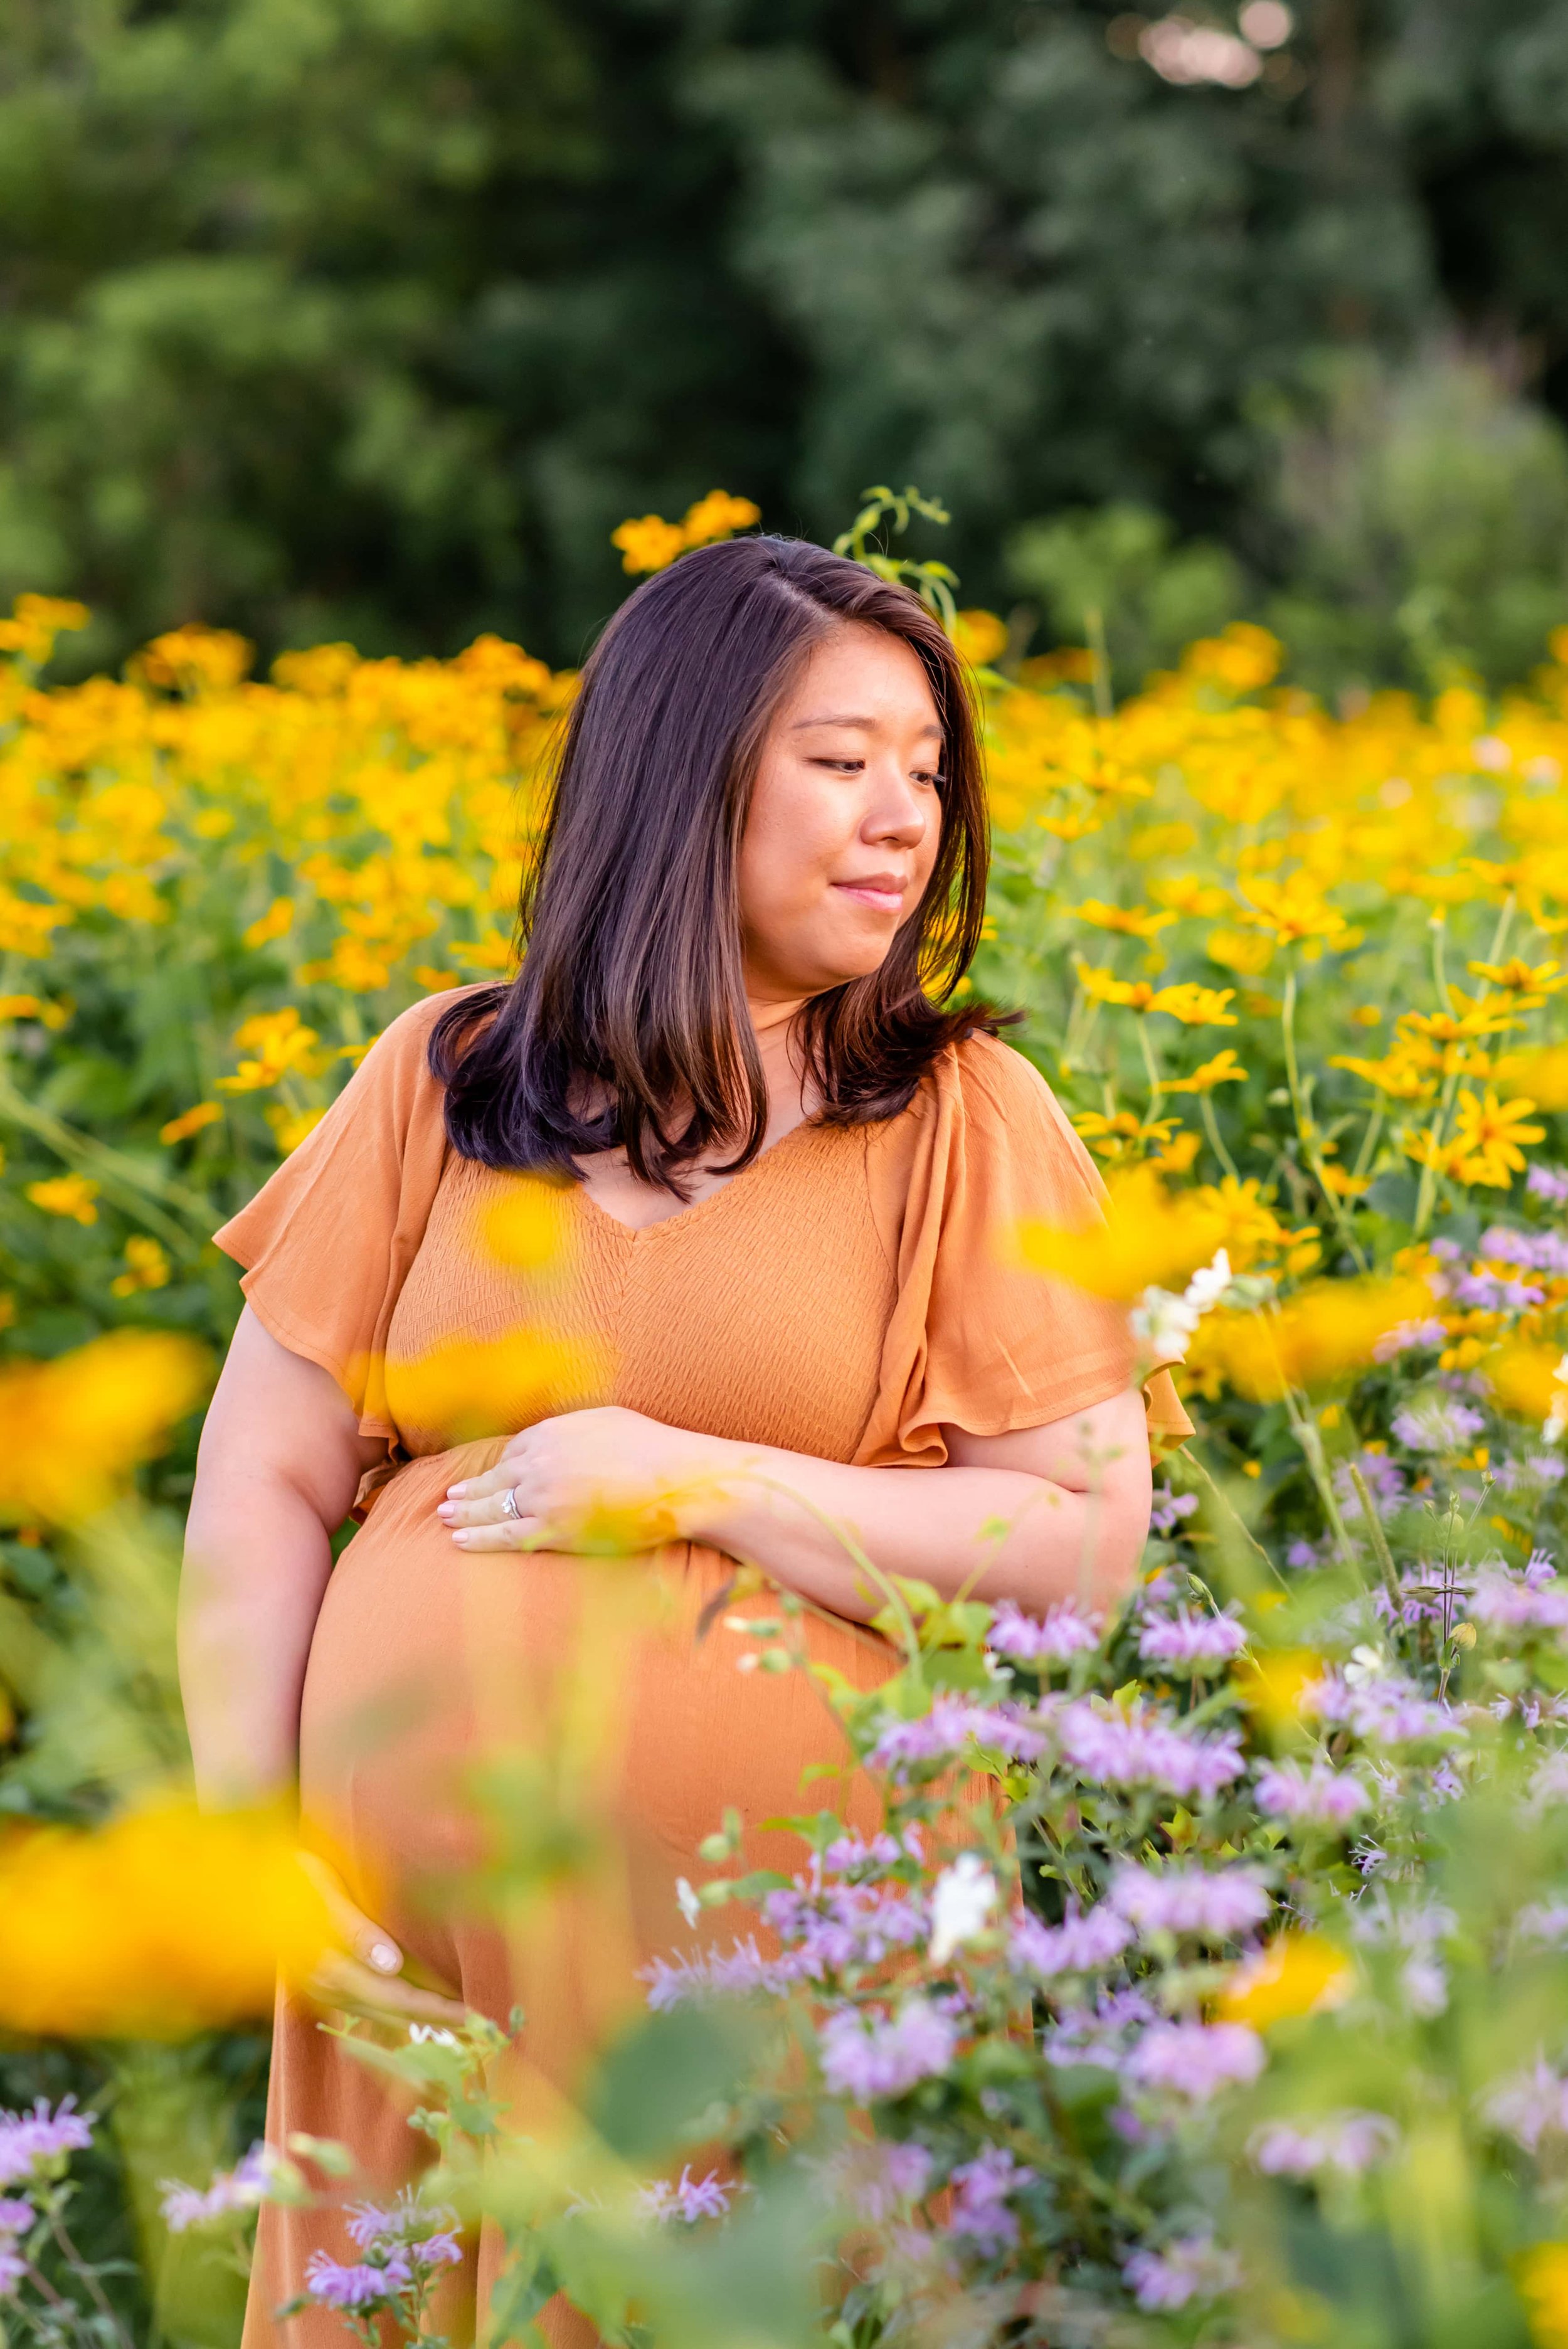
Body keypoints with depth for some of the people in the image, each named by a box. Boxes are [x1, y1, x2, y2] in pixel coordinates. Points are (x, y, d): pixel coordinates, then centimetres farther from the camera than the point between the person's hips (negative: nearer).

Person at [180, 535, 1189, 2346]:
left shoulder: (966, 1120, 1)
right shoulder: (438, 1084, 7)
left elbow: (1088, 1545, -6)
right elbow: (260, 1486, 9)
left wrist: (685, 1480, -12)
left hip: (777, 1921, -2)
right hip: (409, 1921, 2)